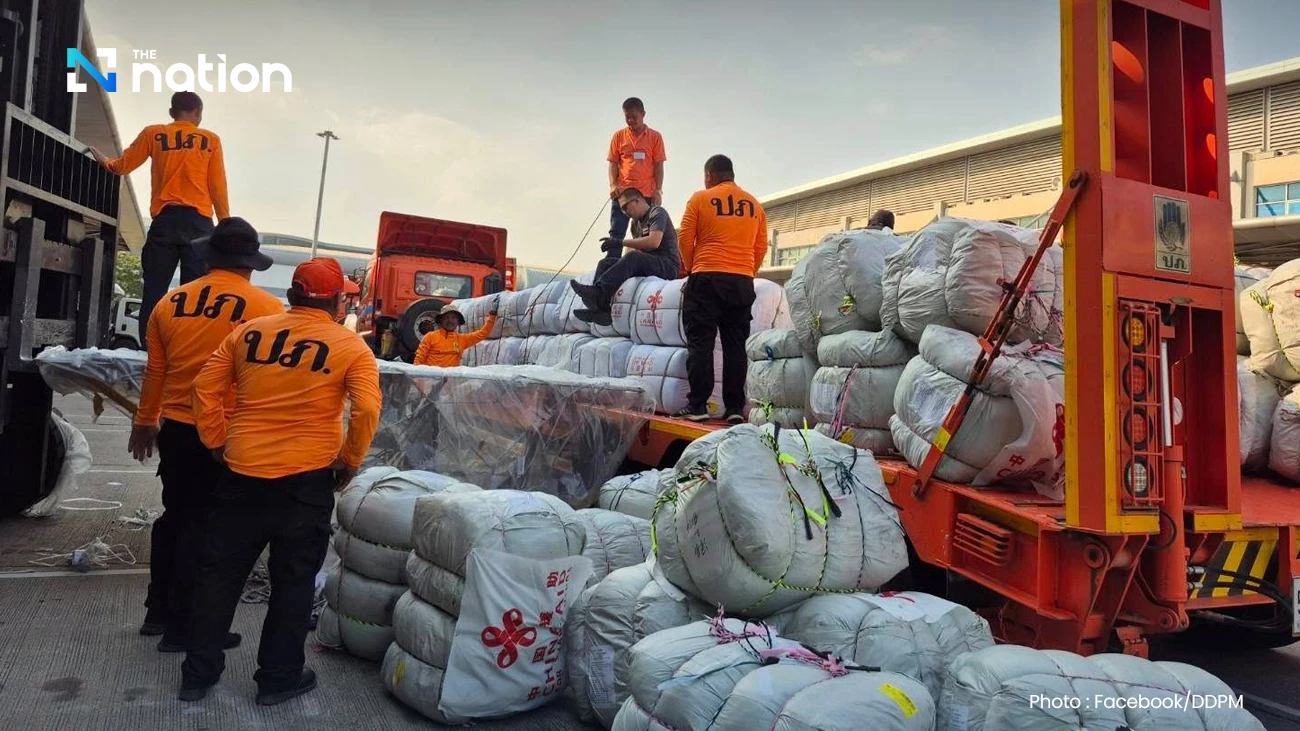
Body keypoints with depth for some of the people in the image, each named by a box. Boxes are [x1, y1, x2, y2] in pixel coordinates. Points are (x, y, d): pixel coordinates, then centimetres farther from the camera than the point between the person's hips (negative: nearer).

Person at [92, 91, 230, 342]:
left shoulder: (153, 133, 13)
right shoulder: (210, 139, 10)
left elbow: (122, 166, 18)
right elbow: (218, 186, 6)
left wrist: (103, 159, 40)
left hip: (164, 220, 1)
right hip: (198, 221, -1)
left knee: (154, 289, 1)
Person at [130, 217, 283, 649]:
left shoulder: (172, 301, 4)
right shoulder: (266, 308, -11)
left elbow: (155, 371, 11)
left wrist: (145, 422, 23)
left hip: (176, 428, 5)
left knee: (174, 515, 20)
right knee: (202, 525, 4)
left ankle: (158, 611, 32)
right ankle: (183, 625, 14)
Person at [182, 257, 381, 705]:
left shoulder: (248, 332, 4)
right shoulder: (350, 347, -5)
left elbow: (206, 389, 6)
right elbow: (367, 409, -16)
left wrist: (218, 443, 15)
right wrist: (349, 461, -3)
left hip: (241, 472, 3)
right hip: (306, 480, -3)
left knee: (220, 573, 16)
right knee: (293, 580, 11)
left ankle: (198, 673, 28)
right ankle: (279, 677, 22)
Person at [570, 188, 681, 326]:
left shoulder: (657, 212, -3)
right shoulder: (636, 222, 22)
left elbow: (654, 241, -20)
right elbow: (638, 249, 15)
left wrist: (621, 242, -18)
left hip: (668, 265, -8)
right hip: (647, 265, 8)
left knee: (632, 258, -35)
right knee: (605, 263, -5)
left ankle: (597, 291, -45)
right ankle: (599, 309, -26)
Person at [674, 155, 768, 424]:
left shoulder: (700, 199, 1)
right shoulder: (754, 205, 13)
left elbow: (685, 239, 0)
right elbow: (761, 248, 10)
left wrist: (691, 269, 14)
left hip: (707, 279, -3)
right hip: (743, 282, 4)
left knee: (700, 343, -1)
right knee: (735, 346, 6)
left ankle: (697, 406, -3)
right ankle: (735, 408, 5)